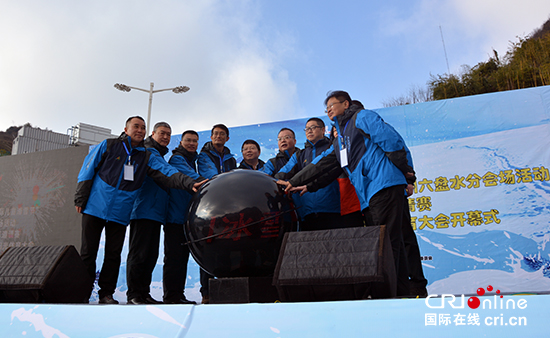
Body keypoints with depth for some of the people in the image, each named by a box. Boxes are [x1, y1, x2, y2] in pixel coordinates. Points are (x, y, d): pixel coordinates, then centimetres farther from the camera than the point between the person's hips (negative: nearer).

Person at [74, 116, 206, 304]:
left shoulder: (147, 157, 7)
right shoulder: (108, 146, 2)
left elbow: (167, 173, -7)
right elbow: (87, 170, 4)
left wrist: (189, 183, -23)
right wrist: (80, 199, -1)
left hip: (120, 214, 2)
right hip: (95, 208, -2)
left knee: (113, 255, 6)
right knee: (88, 252, 3)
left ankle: (106, 294, 18)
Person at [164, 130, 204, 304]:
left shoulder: (193, 161, 22)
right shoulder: (177, 158, -5)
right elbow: (188, 175, -24)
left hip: (187, 217, 9)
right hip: (175, 216, -9)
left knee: (183, 257, 12)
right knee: (173, 257, -6)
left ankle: (179, 295, 19)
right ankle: (170, 296, 1)